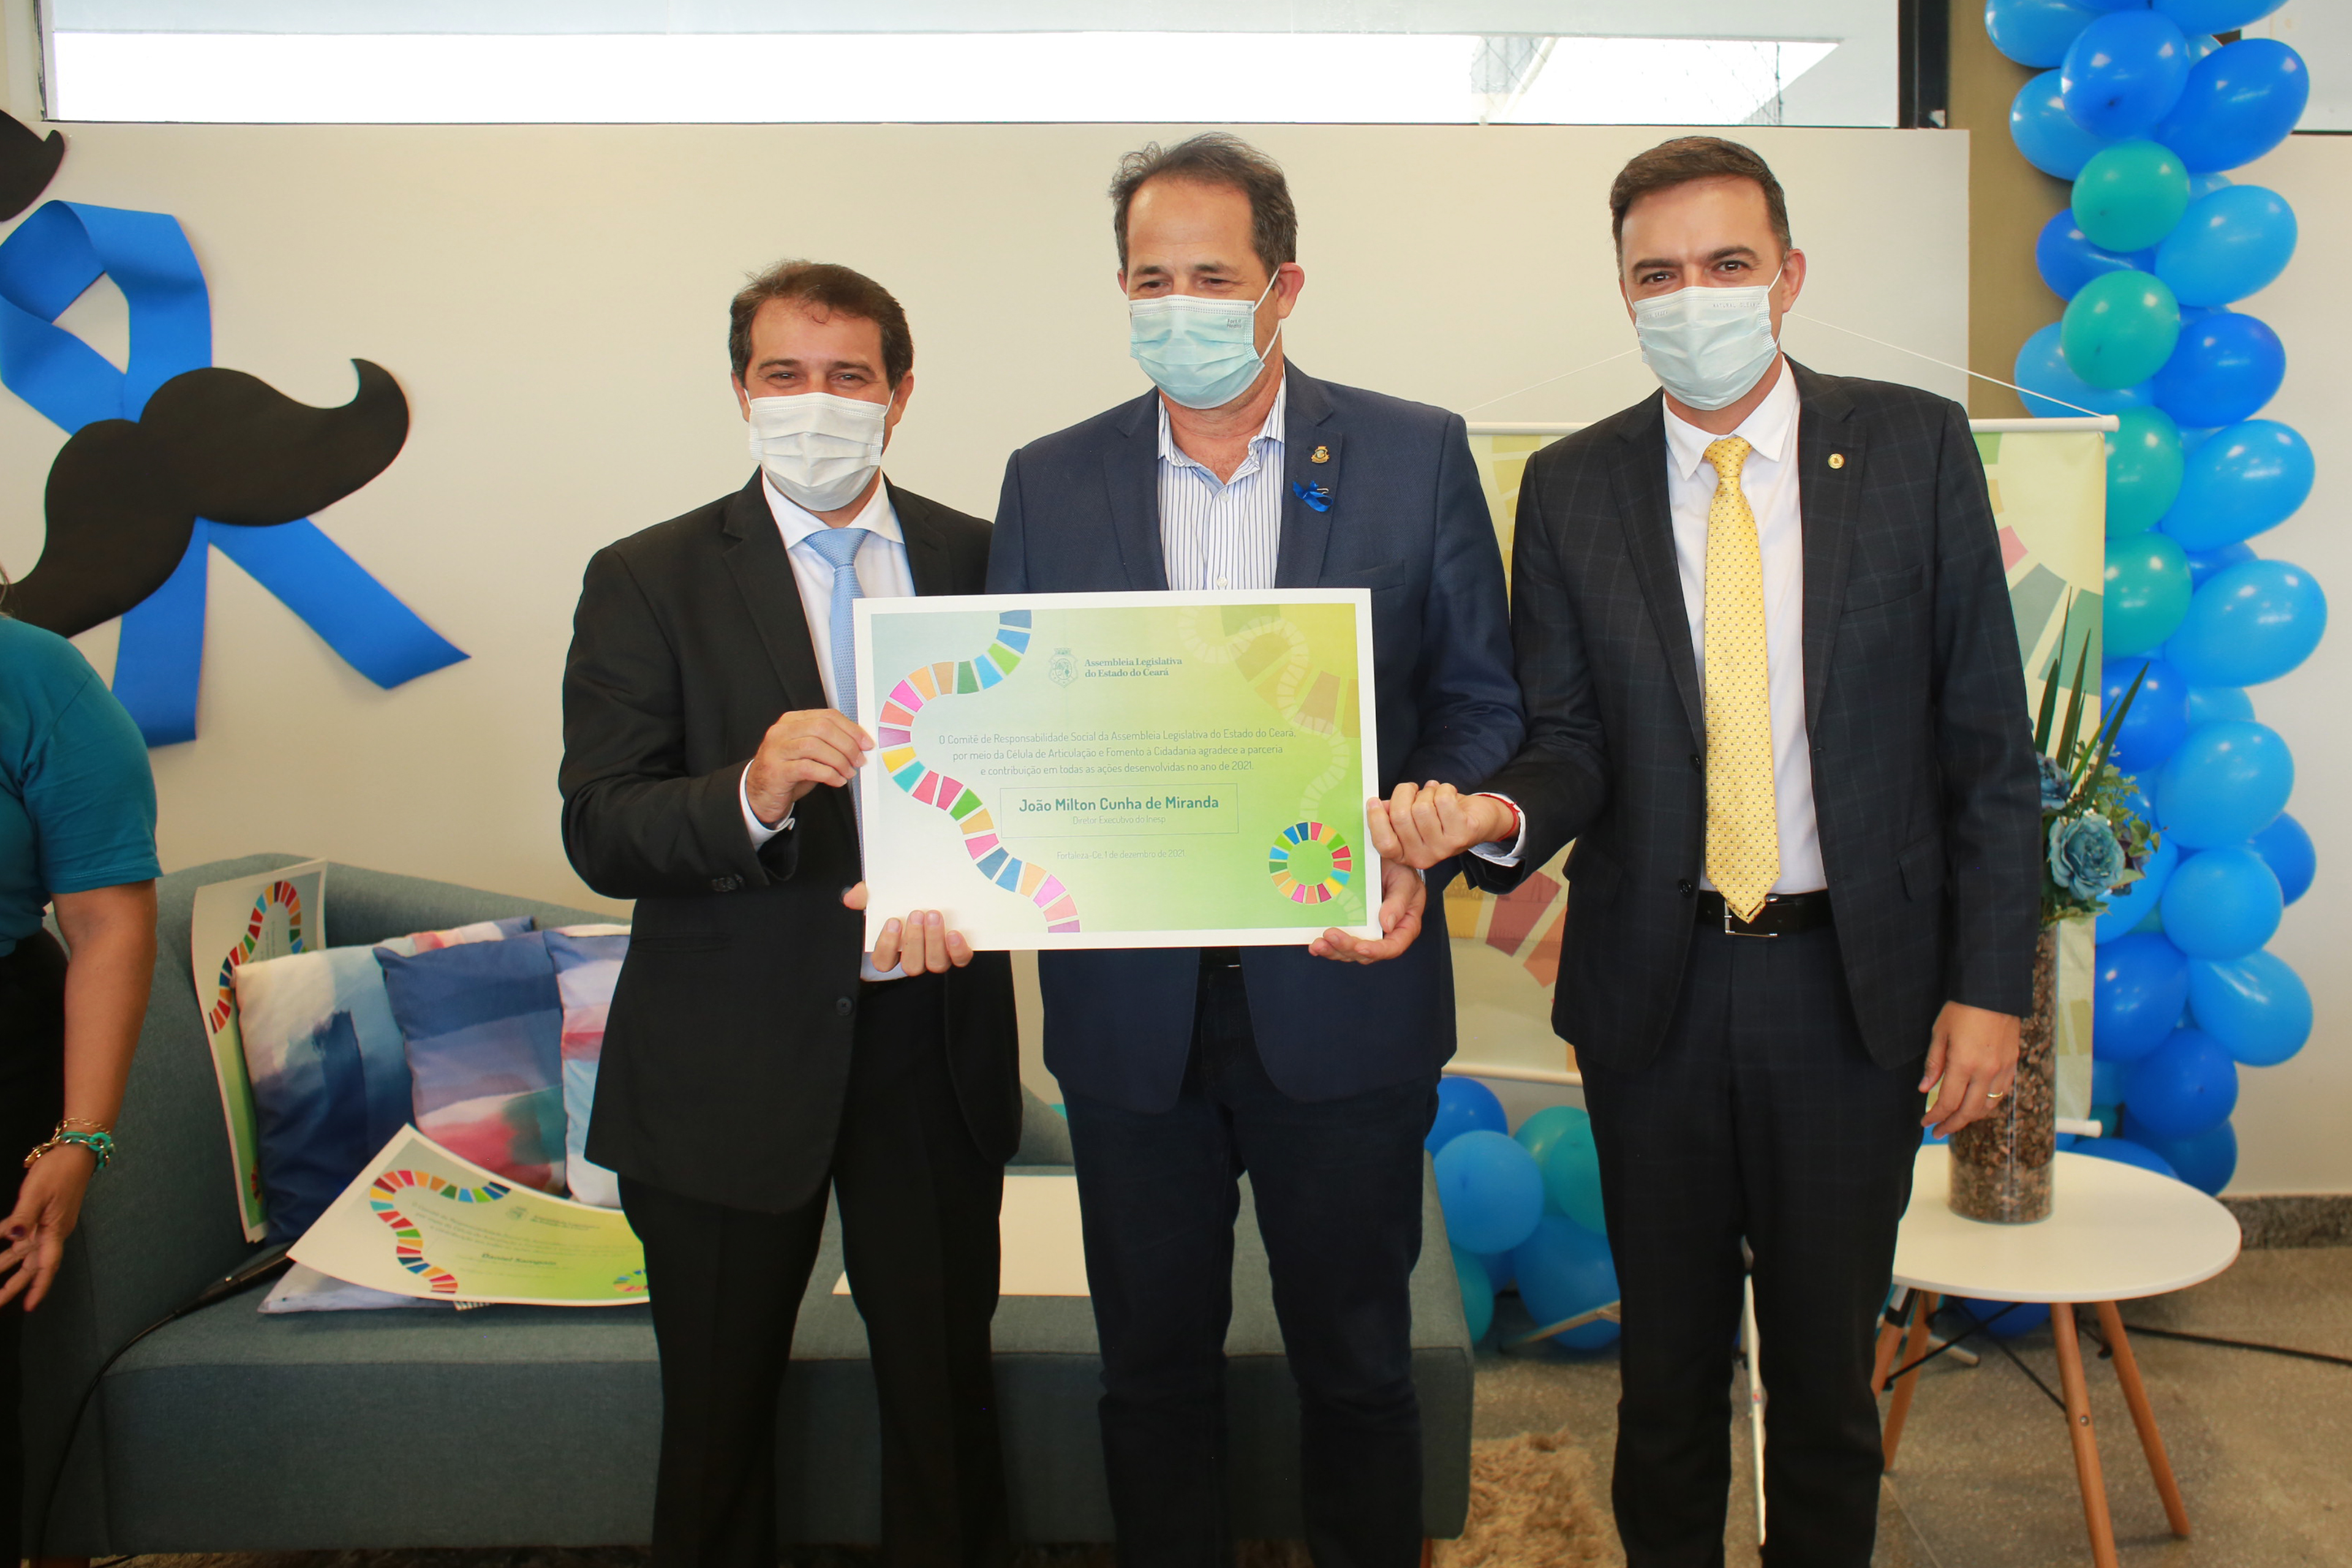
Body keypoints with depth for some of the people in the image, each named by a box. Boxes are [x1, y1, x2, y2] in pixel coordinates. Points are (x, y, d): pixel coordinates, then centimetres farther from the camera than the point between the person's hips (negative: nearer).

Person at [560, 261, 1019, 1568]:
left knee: (945, 1388, 14)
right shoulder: (649, 579, -2)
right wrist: (751, 795, -28)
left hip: (932, 1038, 2)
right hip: (731, 1058, -1)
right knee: (719, 1407, 14)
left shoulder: (976, 561, 5)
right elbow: (599, 833, -9)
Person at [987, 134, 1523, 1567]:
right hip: (1129, 1007, 2)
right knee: (1154, 1365, 17)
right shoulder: (1049, 480, 4)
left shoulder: (1416, 455, -1)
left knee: (1355, 1358, 16)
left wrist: (1415, 854, -18)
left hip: (1343, 987, -1)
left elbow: (1479, 698, 0)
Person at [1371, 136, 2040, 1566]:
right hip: (1653, 981, 1)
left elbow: (1990, 738, -2)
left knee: (1827, 1354, 14)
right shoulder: (1570, 486, 0)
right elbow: (1571, 739, -1)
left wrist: (1991, 982, -6)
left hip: (1855, 980, 0)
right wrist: (1498, 816, -24)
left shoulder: (1915, 445, -2)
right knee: (1669, 1352, 17)